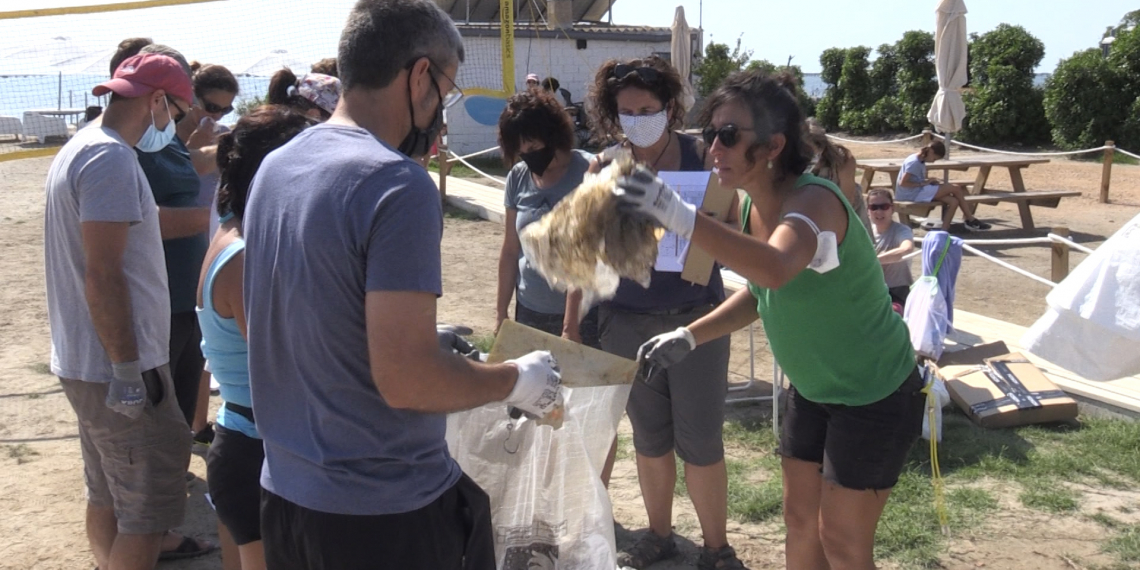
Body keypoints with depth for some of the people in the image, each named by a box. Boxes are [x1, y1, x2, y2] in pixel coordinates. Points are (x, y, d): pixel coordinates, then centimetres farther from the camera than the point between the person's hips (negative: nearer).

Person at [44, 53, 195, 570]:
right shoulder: (111, 159, -18)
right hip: (115, 370, -10)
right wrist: (129, 370, -21)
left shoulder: (80, 149, 14)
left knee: (106, 498, 19)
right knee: (148, 512, -3)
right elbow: (102, 276, -24)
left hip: (86, 365, 10)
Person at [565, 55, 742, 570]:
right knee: (649, 435, 15)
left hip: (696, 315, -2)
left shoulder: (700, 156, -5)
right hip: (627, 321, 2)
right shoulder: (604, 168, 1)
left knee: (699, 439, 2)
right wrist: (570, 325, 7)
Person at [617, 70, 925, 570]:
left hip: (874, 397, -8)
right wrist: (689, 336, 0)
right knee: (800, 520, 17)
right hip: (812, 389, 8)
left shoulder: (814, 200, -29)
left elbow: (776, 270, -52)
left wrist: (681, 218, -61)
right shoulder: (753, 205, -5)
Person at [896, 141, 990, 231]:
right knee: (955, 188, -10)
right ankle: (971, 220, 4)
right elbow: (902, 183, -21)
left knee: (954, 201, -7)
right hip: (913, 194, -10)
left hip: (919, 193, 10)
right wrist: (922, 183, -19)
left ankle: (944, 231, -9)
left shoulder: (920, 162, 15)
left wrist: (930, 181, 2)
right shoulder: (914, 162, -15)